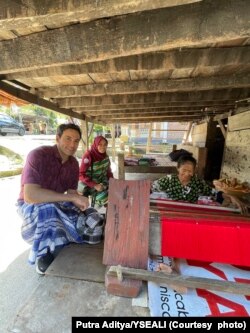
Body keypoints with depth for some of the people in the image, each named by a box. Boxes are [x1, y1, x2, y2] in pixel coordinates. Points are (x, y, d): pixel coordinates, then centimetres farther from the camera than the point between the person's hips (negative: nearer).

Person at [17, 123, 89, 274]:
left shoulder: (73, 163, -5)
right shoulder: (38, 155, -26)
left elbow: (72, 192, -3)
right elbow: (30, 195, -38)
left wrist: (80, 202, -26)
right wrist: (72, 198, -39)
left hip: (56, 203, 6)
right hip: (31, 205, -5)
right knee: (48, 210, -38)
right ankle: (43, 253, -9)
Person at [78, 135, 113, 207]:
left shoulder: (105, 156, 0)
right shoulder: (88, 156, -18)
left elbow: (108, 171, 10)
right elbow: (81, 174, -18)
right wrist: (95, 185, -25)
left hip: (102, 183, 6)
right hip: (88, 184, -5)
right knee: (105, 198, -25)